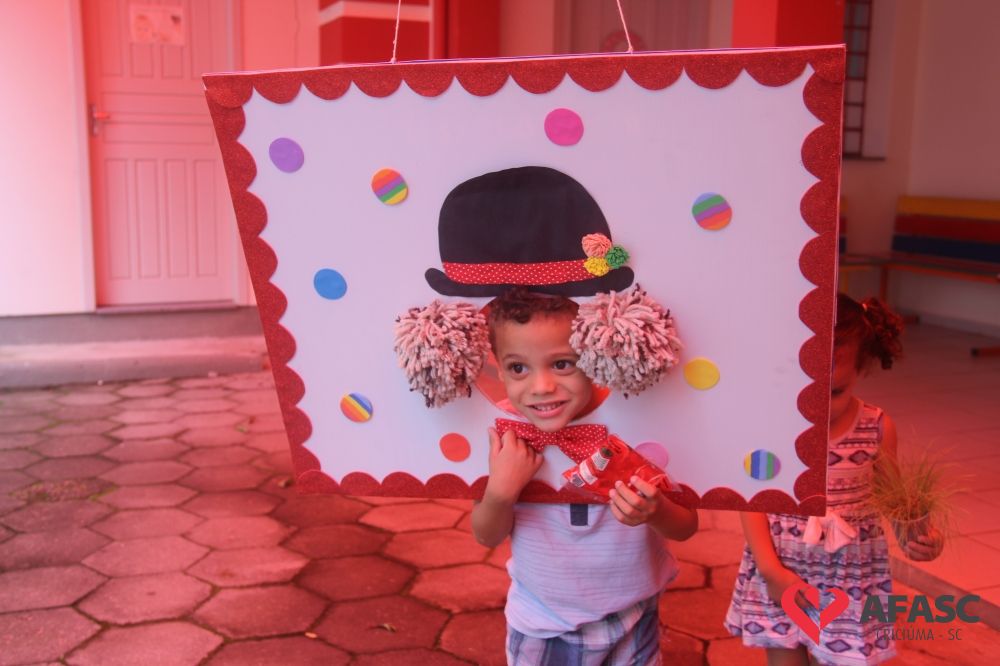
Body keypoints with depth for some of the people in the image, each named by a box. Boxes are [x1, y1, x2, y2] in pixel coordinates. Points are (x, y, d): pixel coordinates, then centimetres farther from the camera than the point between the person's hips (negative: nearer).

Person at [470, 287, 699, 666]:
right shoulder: (506, 434, -18)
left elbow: (686, 527, -12)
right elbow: (488, 536, -9)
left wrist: (654, 512, -35)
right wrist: (501, 491, -30)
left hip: (630, 622, 0)